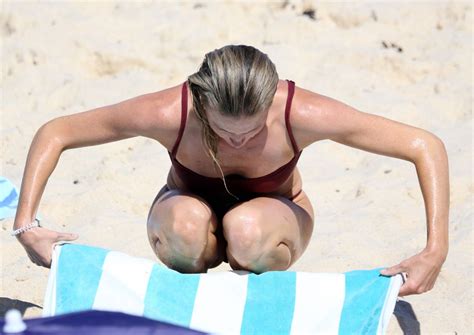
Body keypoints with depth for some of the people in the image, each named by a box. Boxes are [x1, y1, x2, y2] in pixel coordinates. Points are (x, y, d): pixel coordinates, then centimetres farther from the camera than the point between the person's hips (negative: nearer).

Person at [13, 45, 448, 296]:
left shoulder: (300, 115, -34)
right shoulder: (170, 114, -33)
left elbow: (426, 147, -28)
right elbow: (54, 134, -21)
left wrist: (435, 252, -35)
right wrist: (25, 224, -29)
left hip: (273, 216, 0)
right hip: (192, 205, 0)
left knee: (247, 228, -38)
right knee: (184, 223, -38)